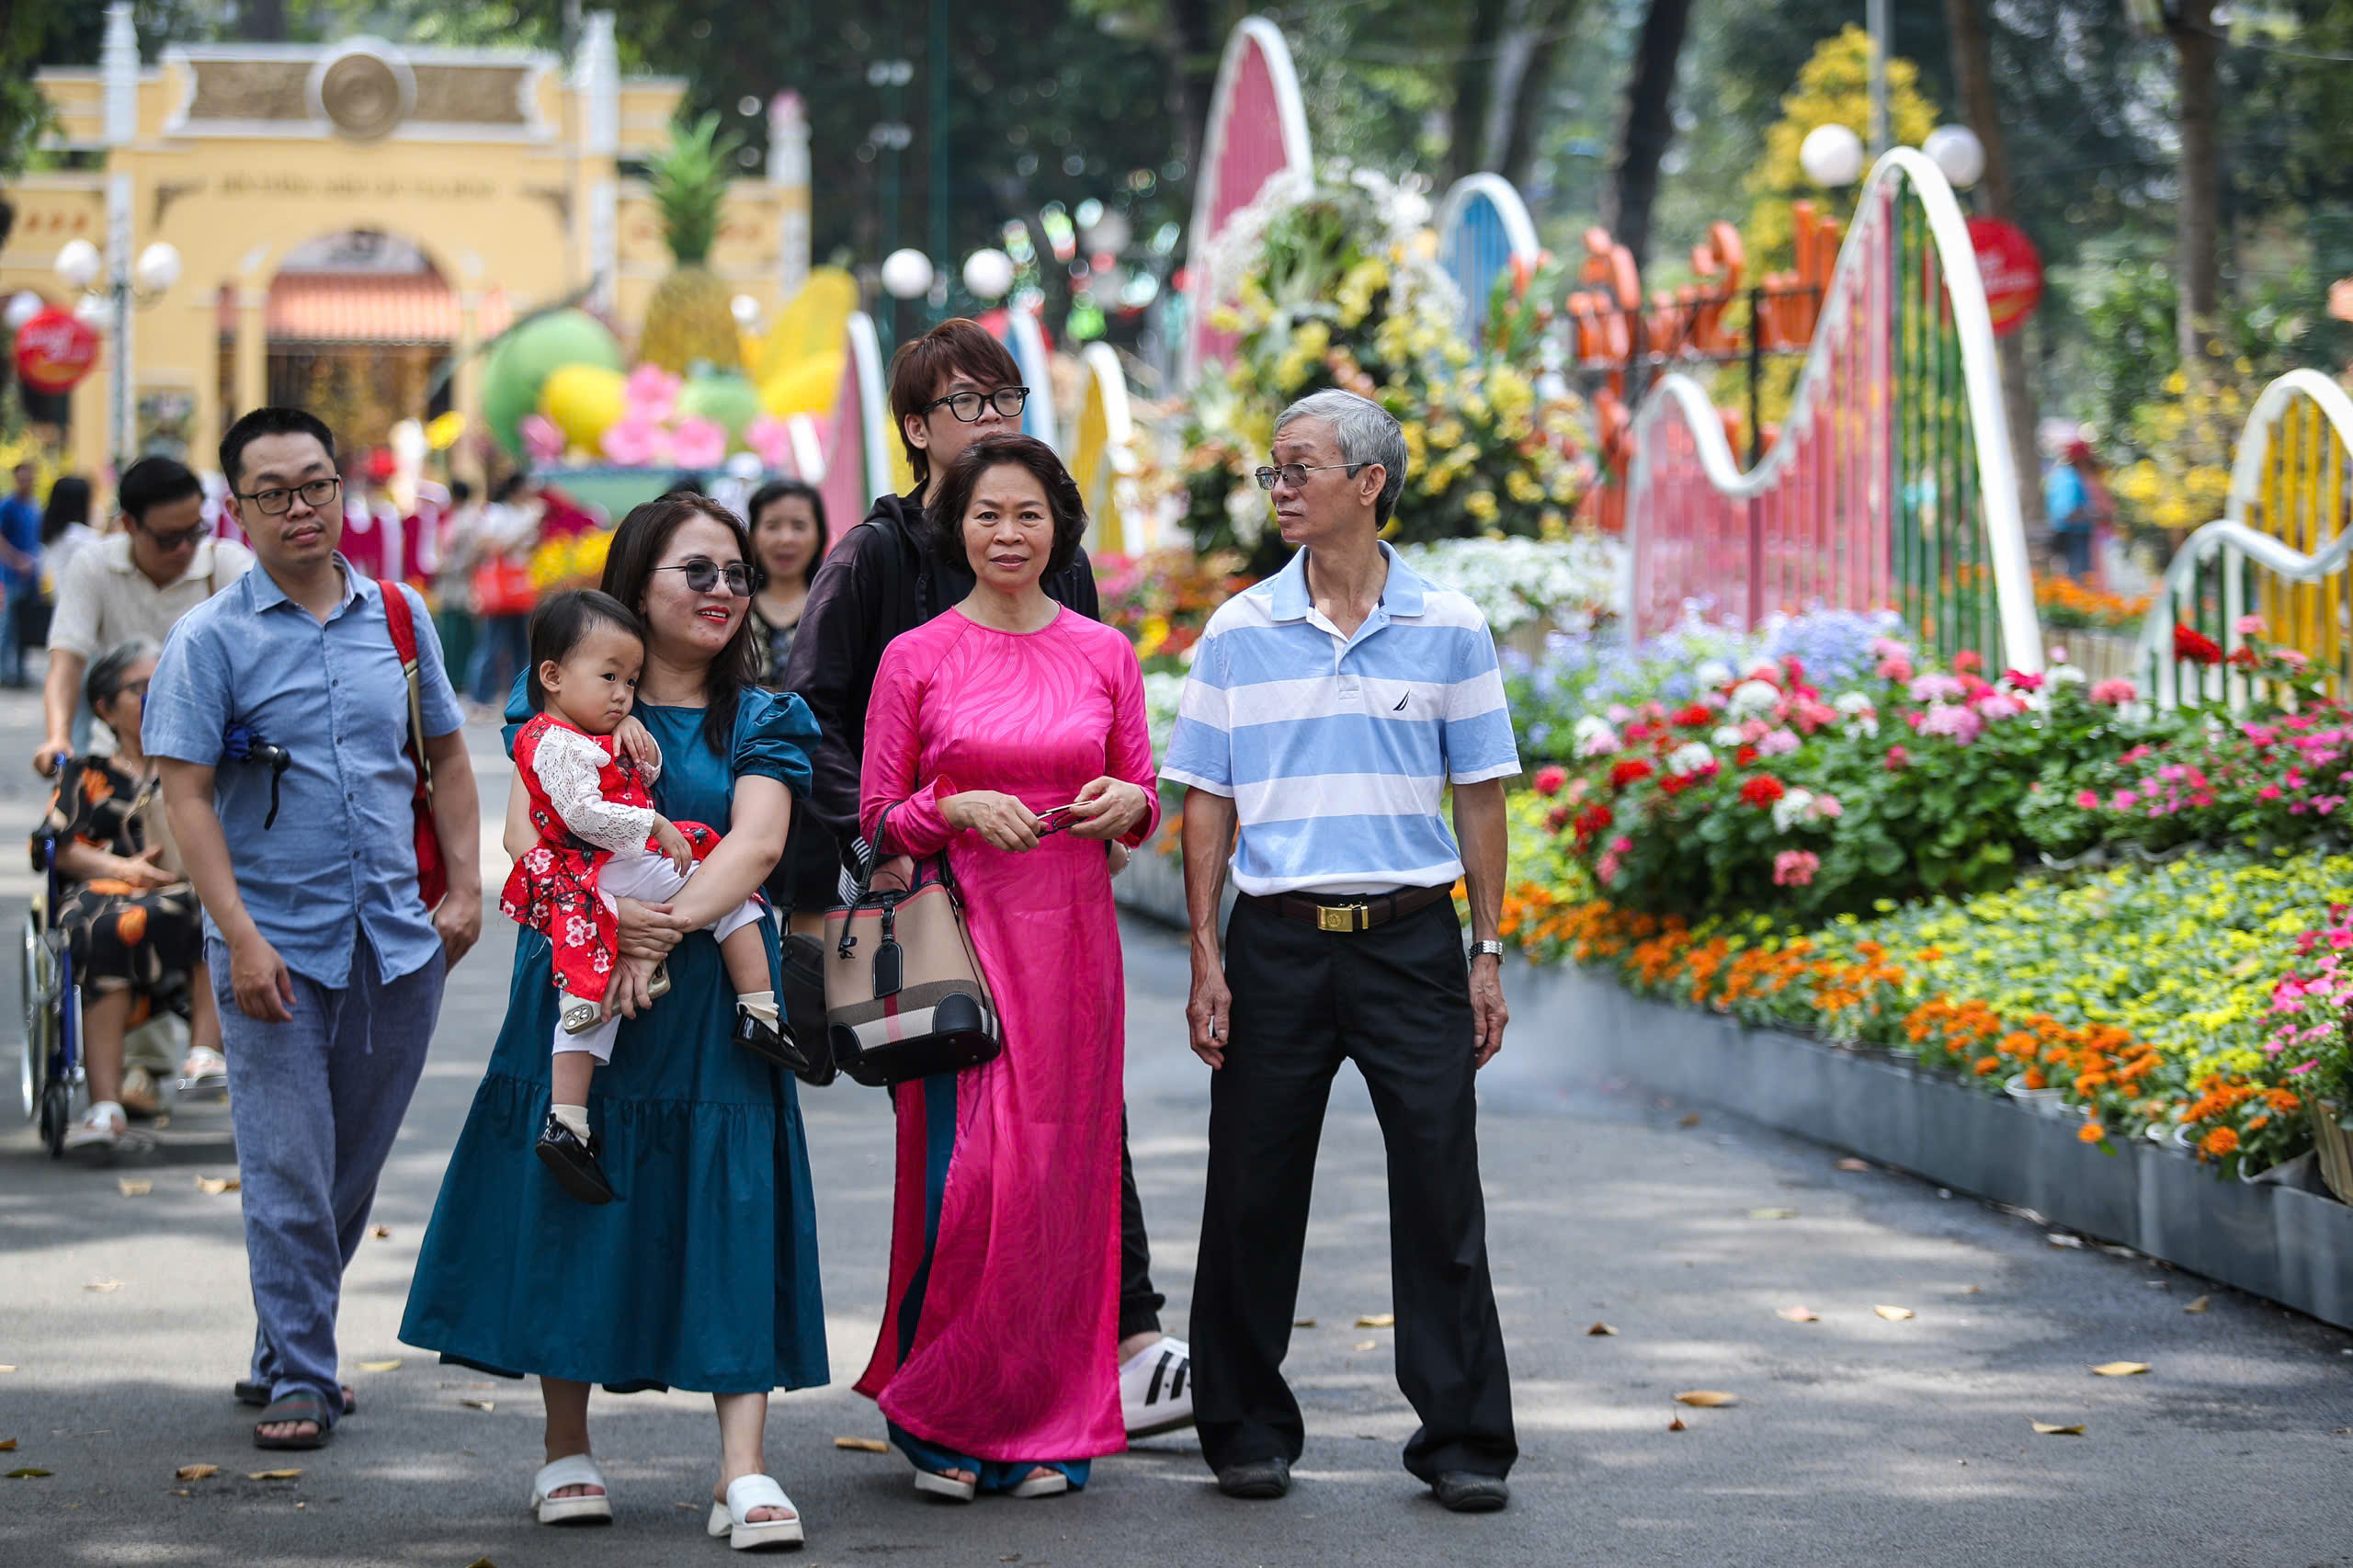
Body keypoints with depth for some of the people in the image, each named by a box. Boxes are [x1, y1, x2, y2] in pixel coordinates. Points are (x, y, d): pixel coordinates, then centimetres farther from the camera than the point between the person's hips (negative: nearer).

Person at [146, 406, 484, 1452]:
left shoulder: (399, 615, 8)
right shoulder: (210, 640, -4)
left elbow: (446, 757, 16)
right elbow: (187, 794, -8)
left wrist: (466, 886, 6)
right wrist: (239, 936, -17)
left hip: (398, 943, 4)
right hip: (279, 946, -4)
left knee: (354, 1166, 11)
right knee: (288, 1171, -6)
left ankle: (287, 1347, 26)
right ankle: (300, 1378, 2)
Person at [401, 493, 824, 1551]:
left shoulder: (759, 721, 9)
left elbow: (757, 843, -7)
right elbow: (525, 832, -6)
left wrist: (662, 934, -22)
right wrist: (606, 912, -24)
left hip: (709, 997, 0)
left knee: (727, 1207, -8)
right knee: (567, 1198, 2)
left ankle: (743, 1473, -12)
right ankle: (567, 1451, 17)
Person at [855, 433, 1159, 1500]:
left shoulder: (1104, 654, 8)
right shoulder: (915, 658, 1)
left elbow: (1145, 797, 14)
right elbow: (876, 819, 3)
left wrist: (1125, 803, -8)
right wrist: (959, 810, -15)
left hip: (1072, 937, 3)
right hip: (960, 930, -3)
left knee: (1062, 1173, 2)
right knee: (966, 1174, -9)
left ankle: (1046, 1428, 12)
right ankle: (935, 1416, 7)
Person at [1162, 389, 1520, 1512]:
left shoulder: (1449, 630, 3)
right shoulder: (1239, 633, 5)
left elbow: (1481, 796, 6)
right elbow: (1207, 802, 7)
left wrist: (1488, 954, 2)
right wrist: (1206, 959, 0)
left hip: (1410, 936, -1)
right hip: (1278, 941, 1)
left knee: (1440, 1188, -2)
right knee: (1253, 1195, 3)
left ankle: (1462, 1436, 6)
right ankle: (1249, 1431, 15)